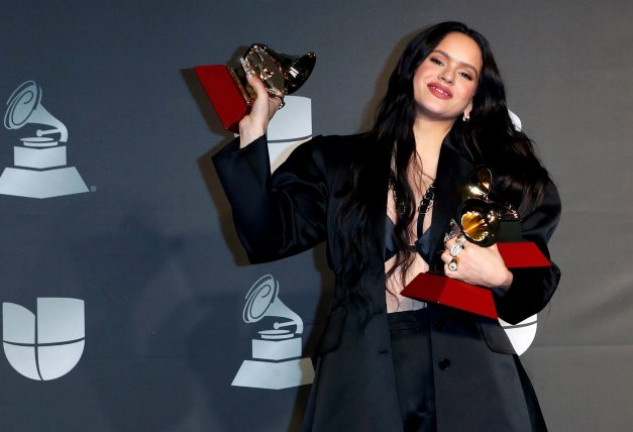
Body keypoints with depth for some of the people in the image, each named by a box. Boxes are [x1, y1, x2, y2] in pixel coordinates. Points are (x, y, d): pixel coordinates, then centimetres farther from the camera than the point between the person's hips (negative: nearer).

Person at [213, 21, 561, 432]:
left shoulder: (497, 170, 10)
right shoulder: (337, 161, 9)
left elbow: (535, 287, 6)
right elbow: (269, 238, -3)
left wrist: (500, 279, -16)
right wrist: (253, 132, -4)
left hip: (467, 376, 0)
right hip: (361, 376, 0)